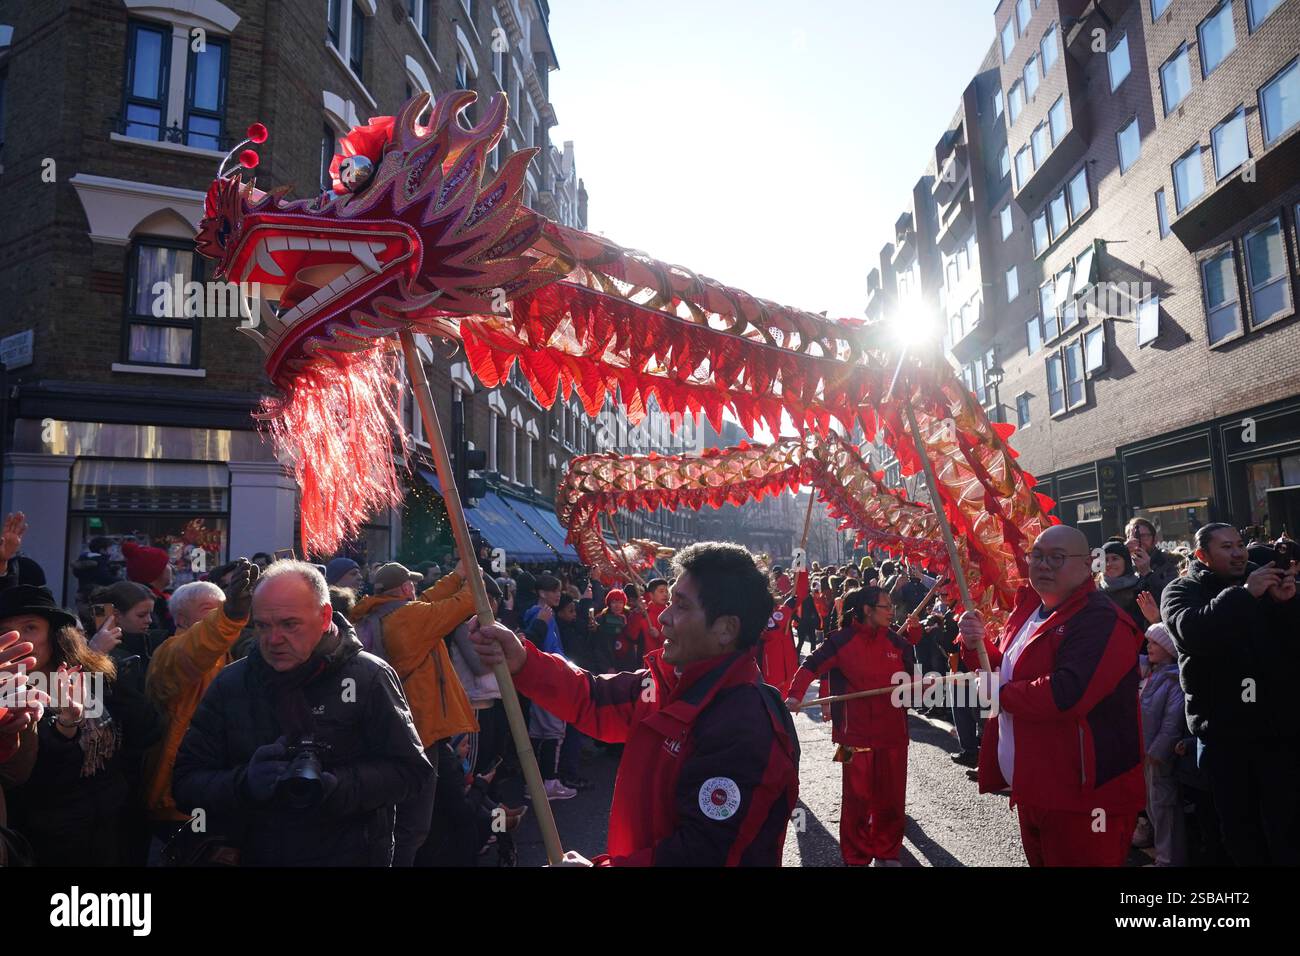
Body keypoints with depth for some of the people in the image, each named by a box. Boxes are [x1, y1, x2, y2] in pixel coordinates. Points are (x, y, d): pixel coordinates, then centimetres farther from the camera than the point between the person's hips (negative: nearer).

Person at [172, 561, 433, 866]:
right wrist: (245, 783, -25)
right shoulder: (230, 684, -5)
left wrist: (334, 787, -28)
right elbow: (186, 784, -5)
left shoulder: (370, 677, -15)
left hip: (353, 854, -3)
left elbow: (409, 770, -14)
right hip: (252, 854, 3)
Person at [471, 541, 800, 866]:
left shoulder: (744, 730, -30)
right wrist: (522, 661, -10)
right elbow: (595, 699, 4)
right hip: (631, 851, 7)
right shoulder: (670, 681, -2)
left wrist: (601, 866, -21)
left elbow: (702, 853, -29)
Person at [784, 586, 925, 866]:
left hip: (893, 732, 4)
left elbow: (911, 677, 14)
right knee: (857, 798, 4)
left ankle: (887, 853, 31)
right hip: (856, 734, -4)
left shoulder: (897, 640, 4)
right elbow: (811, 666, -12)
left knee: (891, 796, 13)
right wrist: (795, 695, -27)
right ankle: (856, 858, 21)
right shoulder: (841, 640, -9)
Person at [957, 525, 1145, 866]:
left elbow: (1066, 695, -34)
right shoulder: (1028, 609, 9)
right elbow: (1005, 667, 21)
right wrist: (977, 644, -2)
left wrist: (1002, 694, -18)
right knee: (1040, 859, 23)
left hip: (1083, 796, -9)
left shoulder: (1101, 621, -20)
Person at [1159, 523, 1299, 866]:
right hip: (1220, 731, -1)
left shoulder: (1264, 582, 8)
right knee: (1238, 827, 10)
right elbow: (1192, 632, -22)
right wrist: (1243, 593, -27)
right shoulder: (1182, 590, 0)